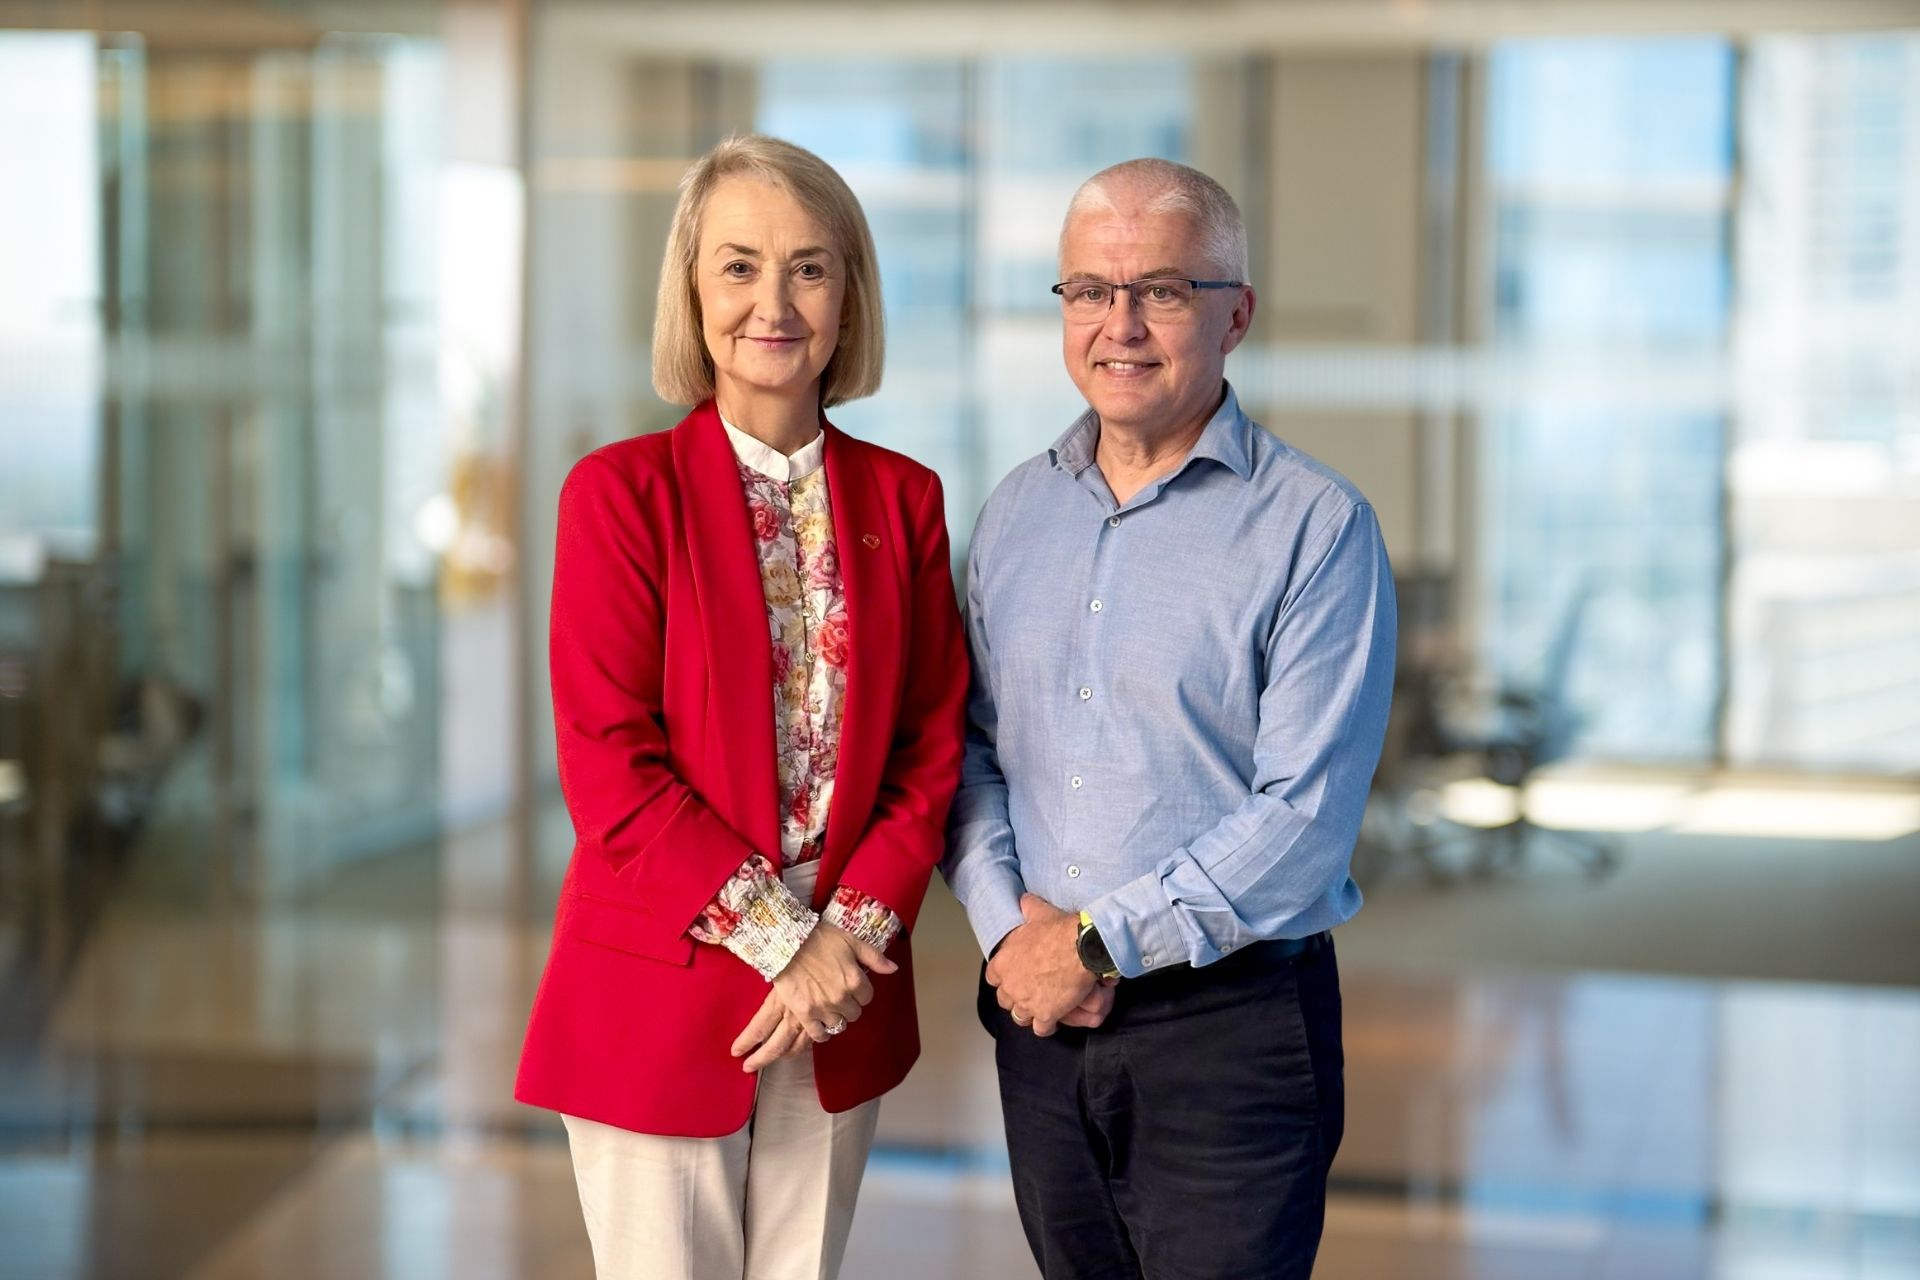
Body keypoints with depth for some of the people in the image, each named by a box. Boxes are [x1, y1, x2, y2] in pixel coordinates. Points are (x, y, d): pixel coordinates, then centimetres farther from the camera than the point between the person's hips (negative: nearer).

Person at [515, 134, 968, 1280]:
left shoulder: (904, 499, 6)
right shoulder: (621, 491, -6)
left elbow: (932, 745, 4)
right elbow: (611, 765, -11)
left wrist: (852, 932, -9)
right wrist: (780, 941, -13)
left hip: (842, 996, 3)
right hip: (659, 995, -3)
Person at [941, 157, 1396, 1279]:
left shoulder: (1317, 527, -9)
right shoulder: (1016, 512, 9)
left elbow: (1304, 818, -16)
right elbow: (968, 744, 10)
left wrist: (1098, 943, -15)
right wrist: (1008, 927, -7)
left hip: (1234, 1028, -5)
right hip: (1039, 1017, 5)